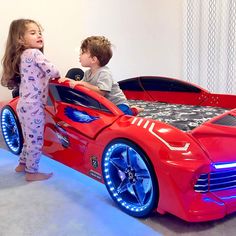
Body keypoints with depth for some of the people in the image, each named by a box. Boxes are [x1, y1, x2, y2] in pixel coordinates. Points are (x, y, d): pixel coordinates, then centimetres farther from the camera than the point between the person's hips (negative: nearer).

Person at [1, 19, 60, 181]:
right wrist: (57, 75, 4)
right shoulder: (34, 53, -13)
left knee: (29, 138, 22)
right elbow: (53, 72, -19)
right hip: (34, 105, -9)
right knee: (36, 139, 2)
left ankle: (23, 164, 36)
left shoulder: (22, 55, 13)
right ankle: (32, 172, 13)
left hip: (24, 103, 9)